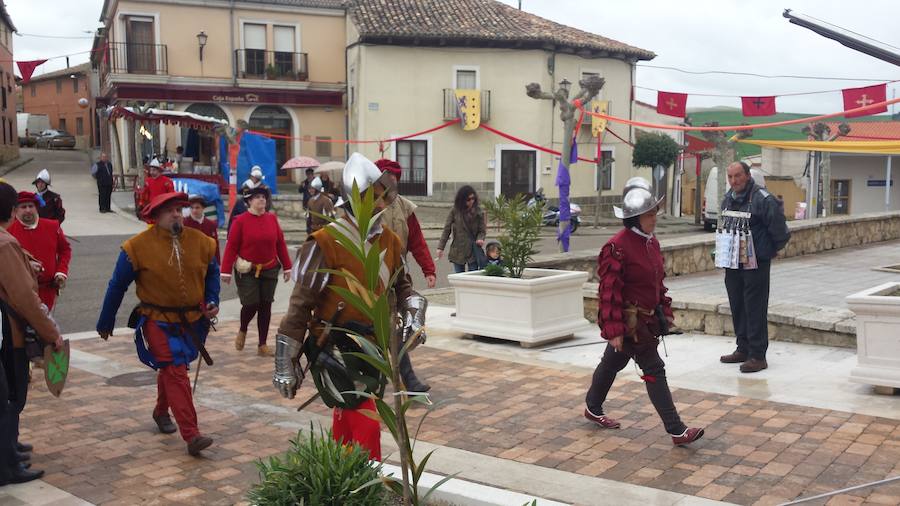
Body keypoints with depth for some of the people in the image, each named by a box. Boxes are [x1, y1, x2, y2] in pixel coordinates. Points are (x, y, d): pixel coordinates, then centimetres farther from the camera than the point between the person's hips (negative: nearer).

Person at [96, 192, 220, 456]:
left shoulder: (201, 242, -4)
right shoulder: (138, 246, -13)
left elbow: (212, 273, 12)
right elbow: (117, 286, -3)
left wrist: (212, 301, -4)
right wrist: (105, 323, 4)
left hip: (192, 320, 4)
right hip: (157, 321, -4)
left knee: (171, 370, 21)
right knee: (175, 371, -15)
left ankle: (161, 412, 48)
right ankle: (191, 435, -18)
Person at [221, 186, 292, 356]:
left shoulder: (272, 218, 4)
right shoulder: (240, 221, -7)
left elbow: (281, 243, 6)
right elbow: (231, 246, -9)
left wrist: (287, 267, 5)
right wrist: (226, 271, -12)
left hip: (269, 271, 4)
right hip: (247, 271, -4)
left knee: (266, 307, 6)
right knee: (251, 305, -7)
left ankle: (262, 345, 15)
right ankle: (242, 331, 27)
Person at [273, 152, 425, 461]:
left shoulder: (389, 241, 5)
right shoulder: (325, 244, -16)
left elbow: (402, 286, 20)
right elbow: (301, 306, -14)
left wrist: (413, 313, 0)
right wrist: (285, 365, -11)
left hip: (370, 347, 7)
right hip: (335, 350, -7)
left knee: (346, 426, 18)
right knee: (366, 427, -10)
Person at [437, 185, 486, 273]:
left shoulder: (478, 212, -1)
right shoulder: (455, 211, -2)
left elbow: (482, 230, 3)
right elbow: (446, 229, 0)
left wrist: (480, 239, -19)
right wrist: (440, 247, -5)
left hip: (473, 251, 0)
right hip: (458, 252, 0)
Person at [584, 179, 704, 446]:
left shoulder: (652, 242, 7)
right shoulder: (617, 247, -21)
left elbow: (658, 281, 18)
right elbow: (609, 291, -21)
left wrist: (666, 311, 14)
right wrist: (614, 330, -22)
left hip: (647, 318, 9)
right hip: (629, 322, -9)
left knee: (613, 362, 22)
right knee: (654, 369, -6)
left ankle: (593, 408, 39)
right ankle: (676, 431, 0)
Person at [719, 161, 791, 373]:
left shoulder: (763, 199, -15)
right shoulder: (728, 199, 10)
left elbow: (779, 228, -11)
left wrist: (774, 249, 1)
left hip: (756, 263, -8)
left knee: (755, 309, -5)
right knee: (737, 306, 13)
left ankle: (758, 356, 1)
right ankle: (743, 349, 25)